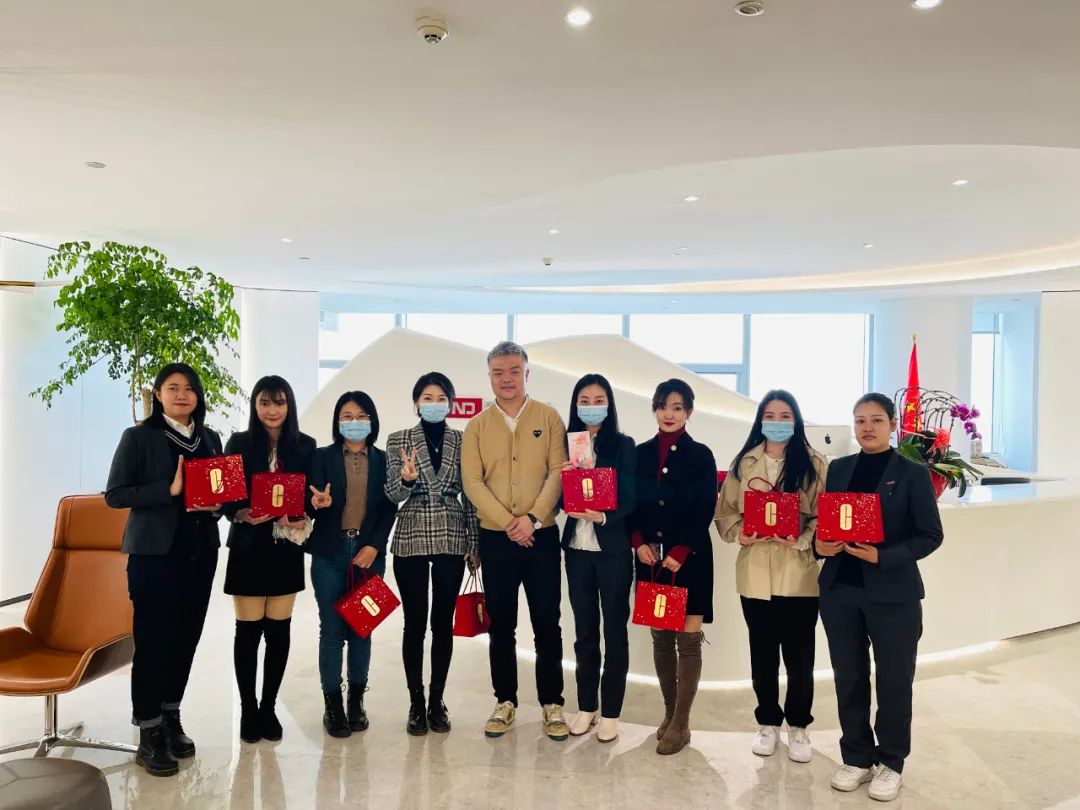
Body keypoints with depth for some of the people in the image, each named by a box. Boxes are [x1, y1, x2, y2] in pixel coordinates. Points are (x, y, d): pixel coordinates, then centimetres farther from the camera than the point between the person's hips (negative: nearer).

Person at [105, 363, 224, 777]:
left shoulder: (211, 440, 11)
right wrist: (169, 490, -19)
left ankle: (171, 719, 25)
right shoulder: (138, 437, -3)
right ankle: (149, 735, 8)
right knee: (153, 639, -2)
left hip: (201, 552, 5)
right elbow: (114, 494, -9)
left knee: (186, 637, 9)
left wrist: (216, 505, -5)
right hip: (154, 552, -5)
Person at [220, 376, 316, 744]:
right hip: (249, 545, -1)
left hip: (287, 547, 2)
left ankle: (269, 708, 20)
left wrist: (304, 519, -15)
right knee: (248, 629, 3)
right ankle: (248, 709, 17)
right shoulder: (239, 443, 1)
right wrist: (242, 514, -21)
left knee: (279, 629, 7)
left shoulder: (305, 446, 4)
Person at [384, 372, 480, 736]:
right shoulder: (399, 440, 2)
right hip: (411, 540, -1)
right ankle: (416, 703, 16)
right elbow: (392, 494, -3)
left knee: (444, 622, 7)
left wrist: (474, 544, 5)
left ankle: (437, 702, 19)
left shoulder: (462, 441, 5)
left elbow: (470, 496, 6)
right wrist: (406, 479, -25)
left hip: (452, 541, 1)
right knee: (415, 623, 3)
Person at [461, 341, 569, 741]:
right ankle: (505, 701, 23)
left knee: (547, 624, 4)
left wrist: (533, 518, -17)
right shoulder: (477, 425, 5)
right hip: (495, 538, 1)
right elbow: (472, 482, -4)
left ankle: (552, 704, 17)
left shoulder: (548, 417, 2)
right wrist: (509, 523, -14)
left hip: (541, 536, -1)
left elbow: (557, 472, -5)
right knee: (501, 625, 10)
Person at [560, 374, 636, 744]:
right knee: (584, 630, 12)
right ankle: (586, 706, 25)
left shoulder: (624, 445, -3)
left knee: (614, 630, 6)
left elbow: (630, 500, -8)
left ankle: (610, 712, 18)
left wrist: (603, 516, -25)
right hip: (577, 549, 3)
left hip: (613, 549, -3)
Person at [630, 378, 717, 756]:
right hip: (651, 557, 4)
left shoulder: (701, 455, -3)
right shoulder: (642, 454, 7)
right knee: (660, 637, 10)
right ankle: (670, 713, 23)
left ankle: (681, 724, 7)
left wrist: (679, 553, -14)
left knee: (687, 638, -1)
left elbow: (705, 512, -7)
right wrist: (639, 543, -7)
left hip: (689, 558, -3)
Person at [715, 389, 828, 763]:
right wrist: (739, 534, -12)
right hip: (755, 573, 2)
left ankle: (798, 726, 27)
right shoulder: (743, 463, 6)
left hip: (799, 574, -2)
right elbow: (725, 512, 6)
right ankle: (768, 722, 31)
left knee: (799, 655, 7)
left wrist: (802, 540, -20)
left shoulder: (814, 464, -1)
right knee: (763, 654, 13)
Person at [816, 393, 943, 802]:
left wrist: (883, 556, -19)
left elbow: (930, 535, -7)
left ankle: (891, 763, 26)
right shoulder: (838, 468, 7)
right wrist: (819, 545, -10)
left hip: (893, 593, -3)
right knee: (848, 677, 11)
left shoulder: (913, 473, -4)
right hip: (839, 590, 3)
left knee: (894, 680, 9)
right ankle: (857, 758, 27)